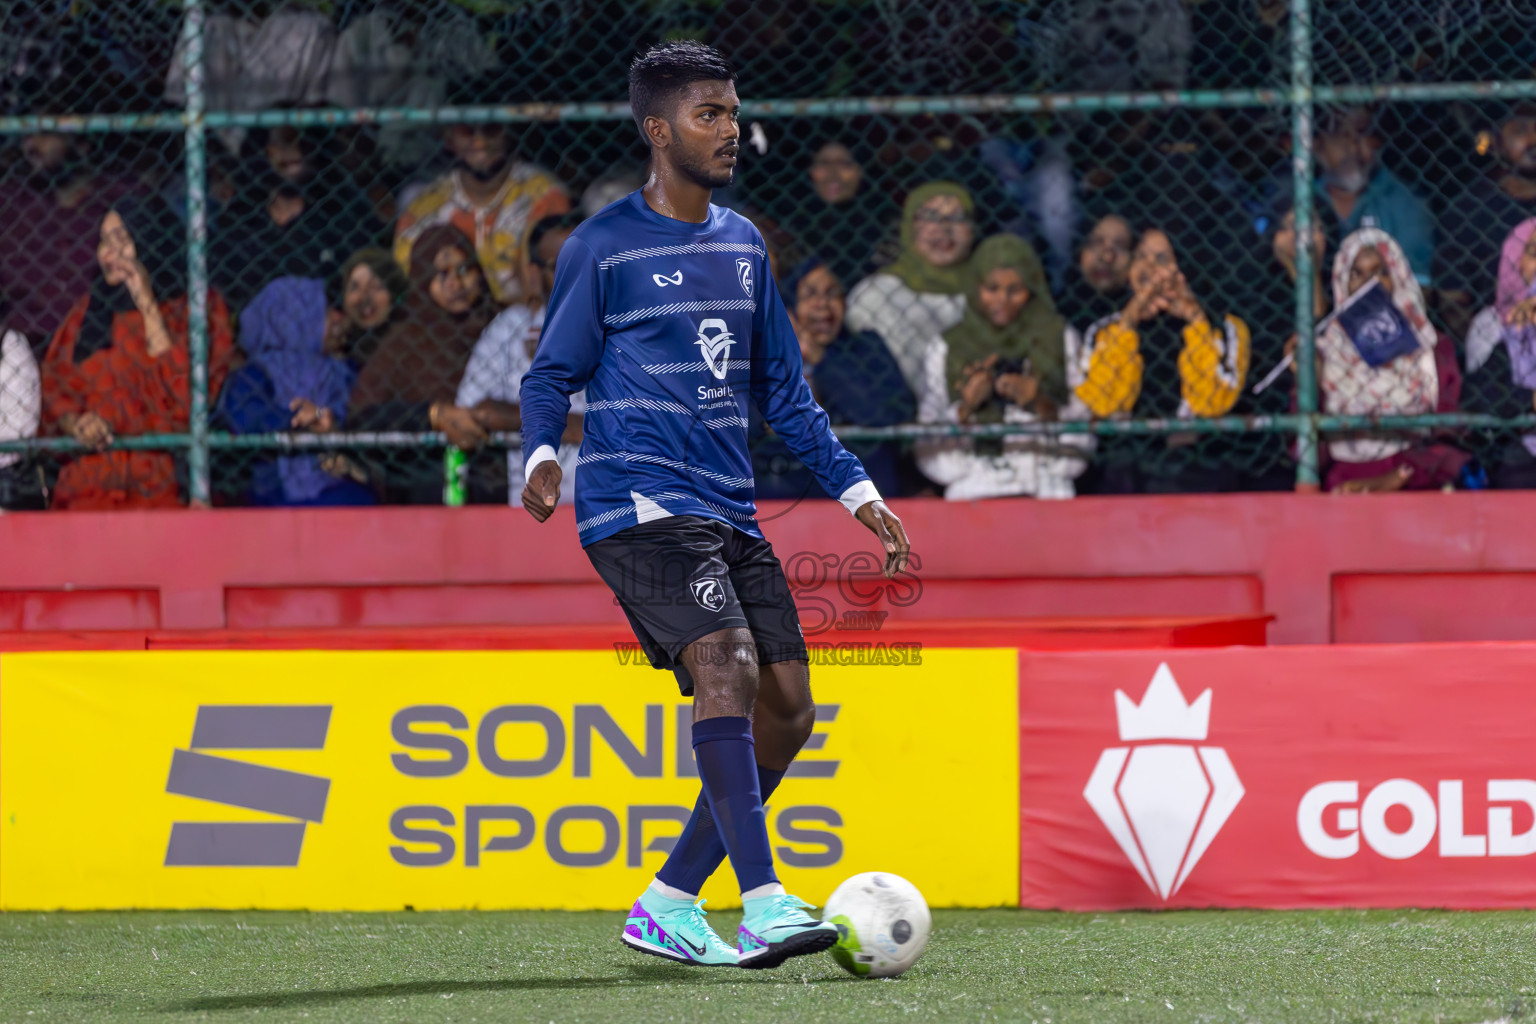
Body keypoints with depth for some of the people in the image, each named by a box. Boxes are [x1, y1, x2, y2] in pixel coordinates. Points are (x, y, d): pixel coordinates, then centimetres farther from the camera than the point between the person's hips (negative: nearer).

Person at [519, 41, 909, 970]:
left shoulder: (742, 244, 17)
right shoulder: (604, 247, -2)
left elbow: (783, 388, 23)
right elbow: (552, 374, 1)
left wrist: (857, 491, 18)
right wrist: (542, 451, -20)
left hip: (731, 510, 7)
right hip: (638, 501, -7)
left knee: (786, 709, 1)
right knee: (727, 666, -25)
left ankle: (669, 905, 11)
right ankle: (764, 904, -31)